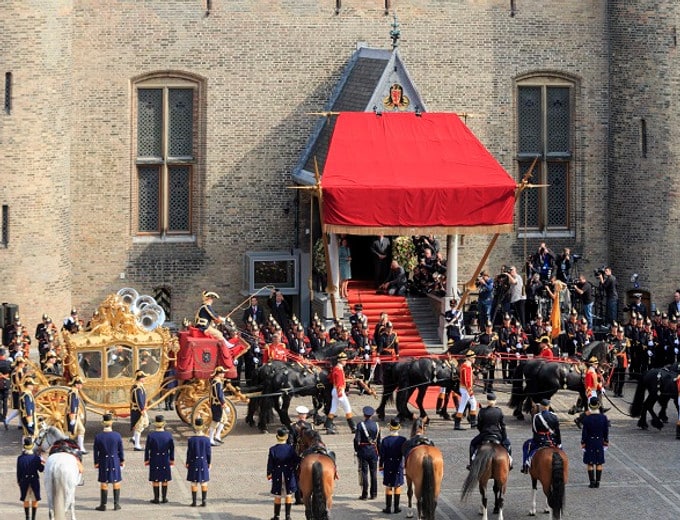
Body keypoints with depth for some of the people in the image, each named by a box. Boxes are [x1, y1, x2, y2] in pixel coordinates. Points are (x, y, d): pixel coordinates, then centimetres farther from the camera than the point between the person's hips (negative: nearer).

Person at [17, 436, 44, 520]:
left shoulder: (20, 458, -10)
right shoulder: (37, 458, -11)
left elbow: (18, 471, -4)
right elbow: (41, 470, -6)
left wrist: (18, 481, 7)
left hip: (24, 481, 0)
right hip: (35, 481, 0)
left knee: (26, 501, 13)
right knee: (35, 501, 11)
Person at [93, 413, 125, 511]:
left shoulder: (98, 437, -10)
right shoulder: (117, 435, -9)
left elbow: (95, 451, -3)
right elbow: (121, 450, 0)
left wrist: (96, 462, 9)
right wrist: (122, 460, 13)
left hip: (103, 462, 0)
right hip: (115, 461, 0)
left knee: (104, 483, 7)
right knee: (116, 482, 10)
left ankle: (103, 505, 10)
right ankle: (116, 504, 12)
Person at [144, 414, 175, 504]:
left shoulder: (151, 435, -12)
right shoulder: (169, 435, -6)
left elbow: (147, 449, -7)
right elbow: (172, 449, 2)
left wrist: (146, 459, 5)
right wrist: (172, 459, 13)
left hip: (154, 460, -2)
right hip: (165, 460, 2)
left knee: (155, 480, 7)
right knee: (165, 480, 11)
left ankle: (156, 498, 11)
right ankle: (164, 498, 15)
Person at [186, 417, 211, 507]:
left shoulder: (191, 440, -11)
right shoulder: (206, 440, -7)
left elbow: (189, 453, -6)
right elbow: (209, 453, -3)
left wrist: (187, 463, 4)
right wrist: (209, 463, 9)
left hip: (194, 463, -1)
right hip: (204, 462, 1)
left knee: (194, 483, 6)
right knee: (204, 483, 8)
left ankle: (194, 502, 7)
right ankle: (204, 501, 8)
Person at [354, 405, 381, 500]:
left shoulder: (361, 425, -12)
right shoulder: (376, 425, 0)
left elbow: (357, 439, -13)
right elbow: (379, 440, 4)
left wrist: (356, 450, 0)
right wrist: (378, 451, 13)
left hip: (363, 451, -3)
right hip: (373, 451, 3)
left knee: (364, 472, 2)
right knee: (373, 472, 11)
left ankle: (364, 494, 3)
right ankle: (373, 494, 15)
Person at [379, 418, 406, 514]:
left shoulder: (385, 440, -12)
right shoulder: (403, 440, -9)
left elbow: (382, 455, -7)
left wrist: (380, 465, 6)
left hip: (388, 467, -1)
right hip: (399, 466, 1)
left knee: (388, 487, 8)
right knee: (398, 487, 11)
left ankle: (388, 508, 10)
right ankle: (396, 508, 13)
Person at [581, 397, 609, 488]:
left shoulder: (587, 418, -15)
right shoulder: (603, 417, -8)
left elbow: (584, 433, -10)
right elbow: (606, 432, 0)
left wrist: (583, 445, -1)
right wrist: (606, 443, 11)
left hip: (589, 444, -2)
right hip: (599, 444, 2)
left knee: (590, 463, 6)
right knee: (599, 463, 10)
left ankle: (592, 482, 6)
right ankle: (597, 482, 12)